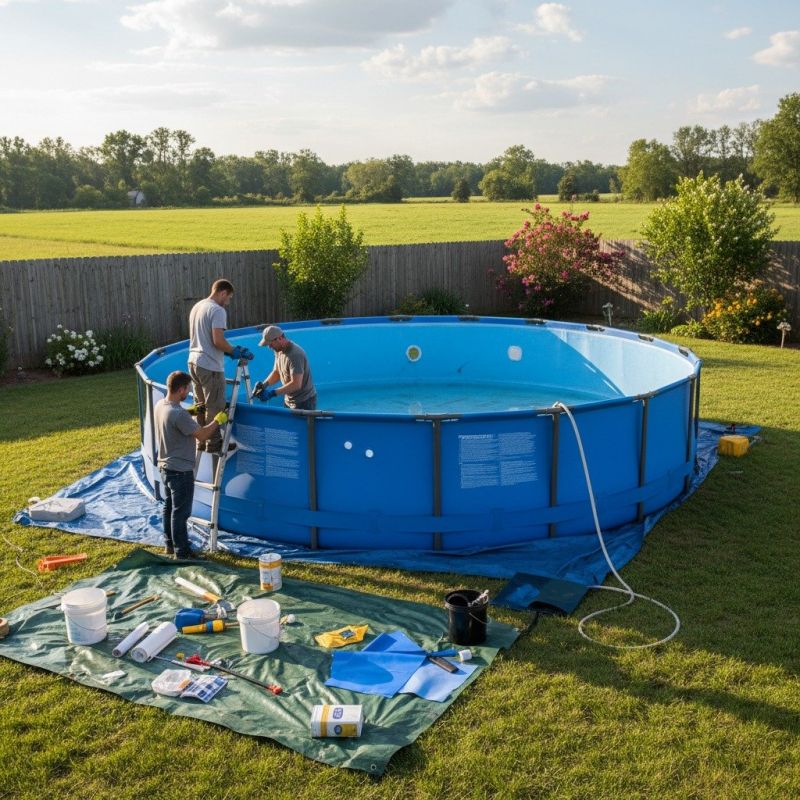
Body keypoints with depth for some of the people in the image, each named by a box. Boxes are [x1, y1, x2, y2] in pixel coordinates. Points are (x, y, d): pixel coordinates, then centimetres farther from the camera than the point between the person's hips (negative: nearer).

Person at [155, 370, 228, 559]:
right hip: (180, 471, -10)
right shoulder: (178, 414, -28)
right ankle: (182, 552, 10)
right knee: (180, 512, 1)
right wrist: (218, 420, -8)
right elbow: (202, 435, -21)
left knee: (169, 507, 20)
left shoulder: (160, 405, 0)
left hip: (165, 467, 10)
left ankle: (170, 544, 33)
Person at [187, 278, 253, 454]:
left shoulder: (196, 307, 15)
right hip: (210, 366, -9)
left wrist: (228, 351, 18)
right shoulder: (218, 310, -14)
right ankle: (214, 443, 7)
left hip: (194, 362, 9)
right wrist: (235, 351, -6)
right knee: (215, 407, 1)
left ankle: (202, 441, 23)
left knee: (201, 405, 16)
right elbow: (218, 341, -21)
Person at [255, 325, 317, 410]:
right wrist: (264, 384, -7)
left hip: (304, 403, -9)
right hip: (289, 401, 9)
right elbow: (276, 372, 13)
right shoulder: (279, 350, 2)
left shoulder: (295, 354, -26)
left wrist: (272, 393, -30)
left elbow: (296, 384, -30)